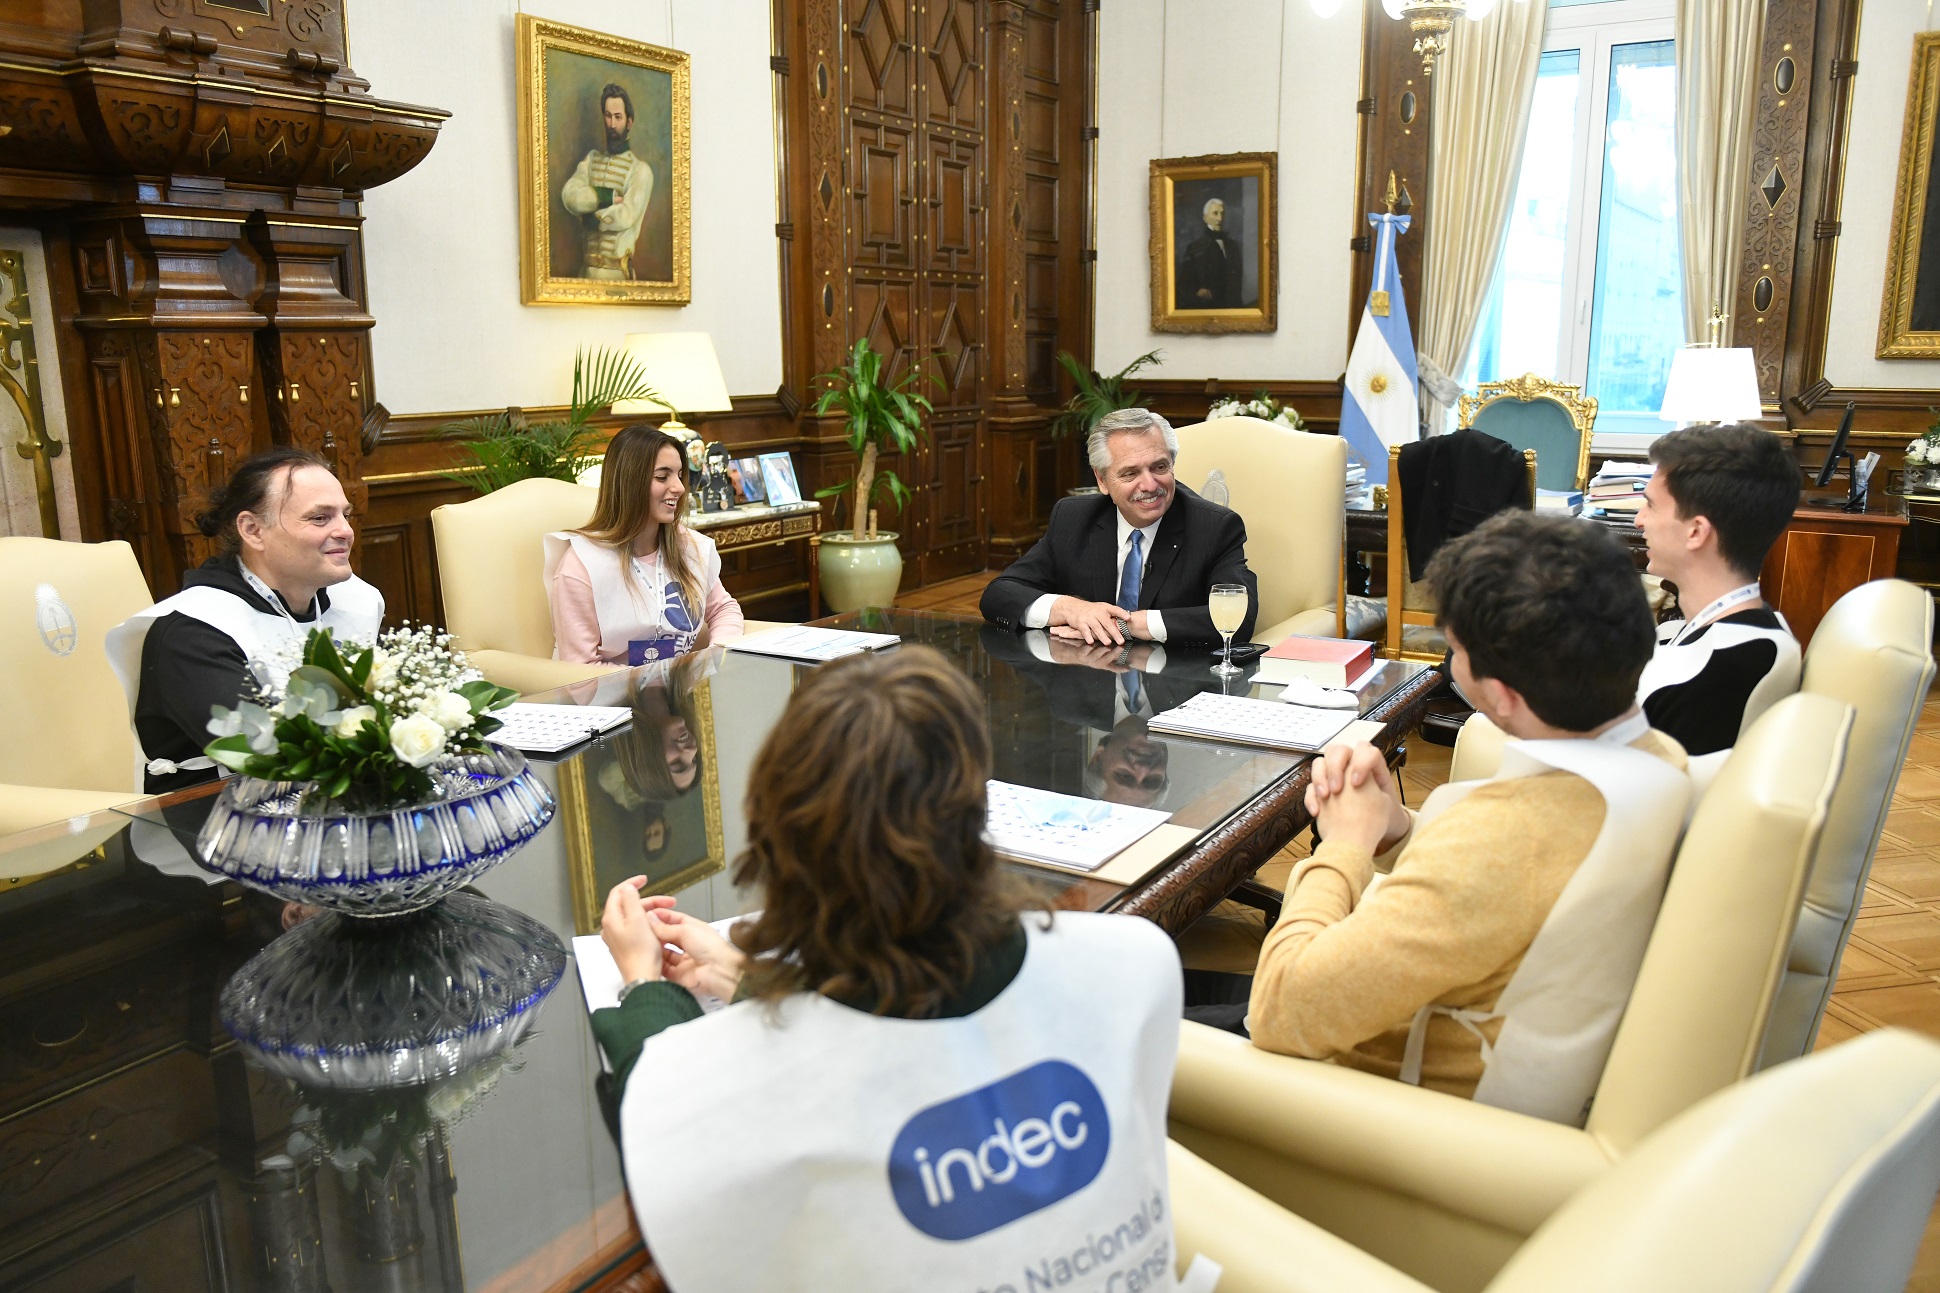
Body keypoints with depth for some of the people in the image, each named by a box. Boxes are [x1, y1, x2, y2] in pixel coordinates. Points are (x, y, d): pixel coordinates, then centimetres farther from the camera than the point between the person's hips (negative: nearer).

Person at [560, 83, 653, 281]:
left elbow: (627, 216, -16)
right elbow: (568, 196, -2)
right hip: (589, 266, 4)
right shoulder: (591, 159, 14)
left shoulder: (640, 170, -3)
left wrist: (591, 218, -3)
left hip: (619, 269, -4)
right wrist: (607, 197, -13)